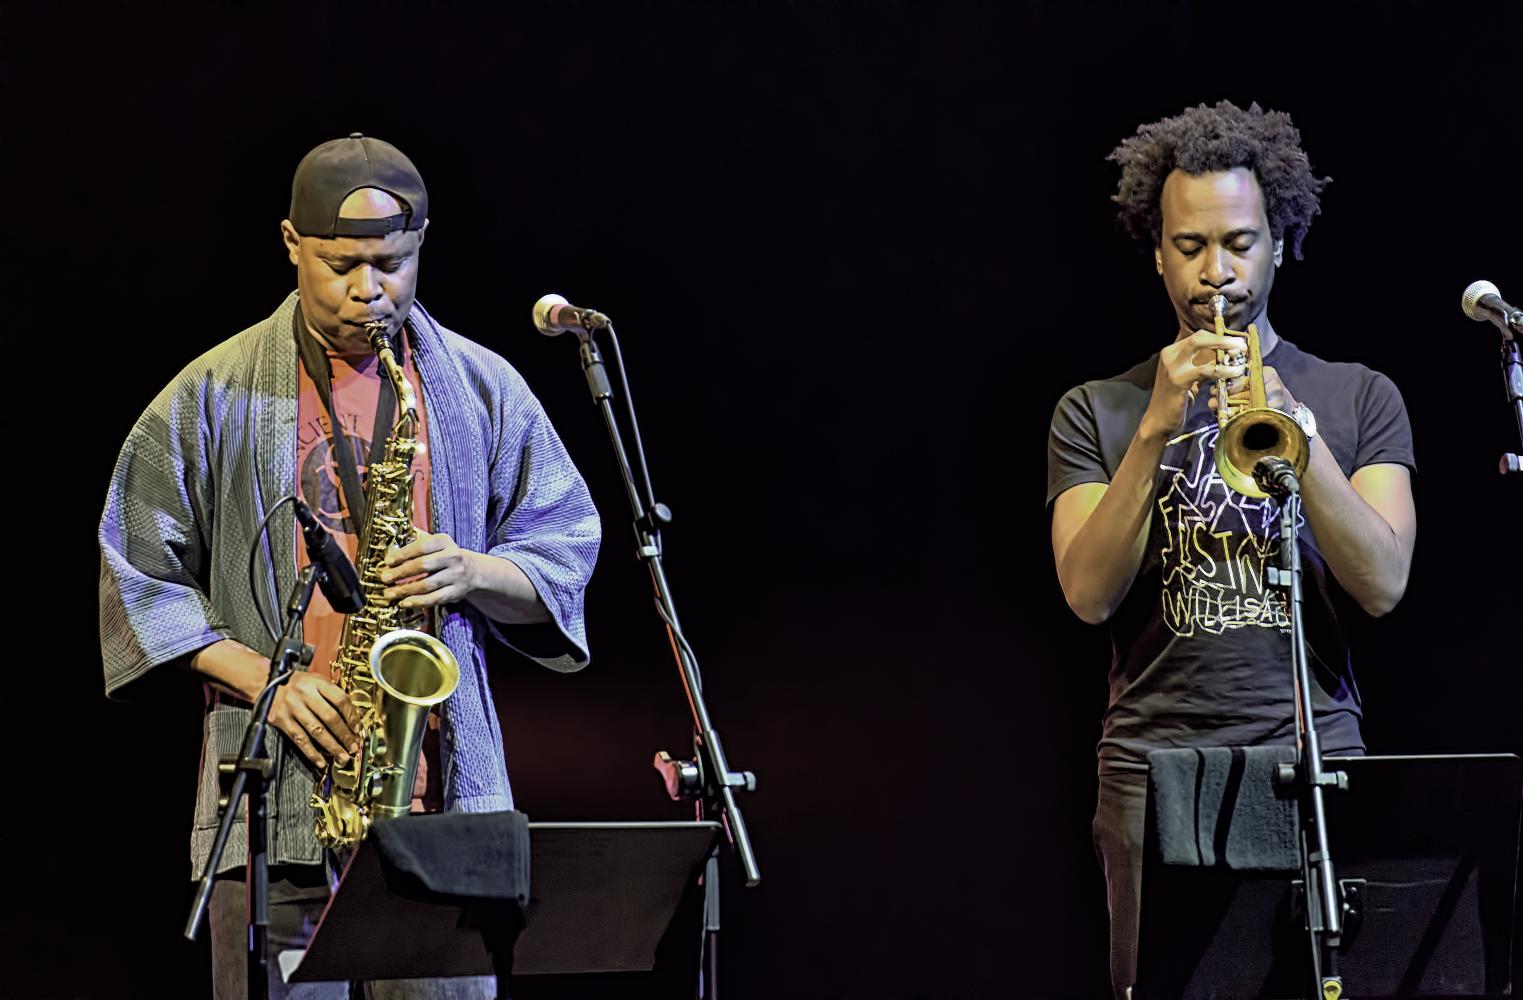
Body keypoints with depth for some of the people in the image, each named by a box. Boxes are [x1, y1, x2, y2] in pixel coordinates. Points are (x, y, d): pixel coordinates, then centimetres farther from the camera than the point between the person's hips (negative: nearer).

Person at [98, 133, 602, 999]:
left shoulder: (483, 389, 10)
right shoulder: (215, 396, 4)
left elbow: (565, 548, 14)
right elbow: (136, 573, 5)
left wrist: (473, 573, -8)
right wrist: (263, 677, -8)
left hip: (447, 793, 1)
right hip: (273, 799, -1)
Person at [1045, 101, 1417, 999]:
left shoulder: (1359, 398, 11)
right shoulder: (1097, 414, 11)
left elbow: (1384, 585, -3)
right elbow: (1088, 594, -4)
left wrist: (1295, 430, -15)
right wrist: (1157, 428, -14)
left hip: (1315, 756, 0)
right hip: (1157, 766, 0)